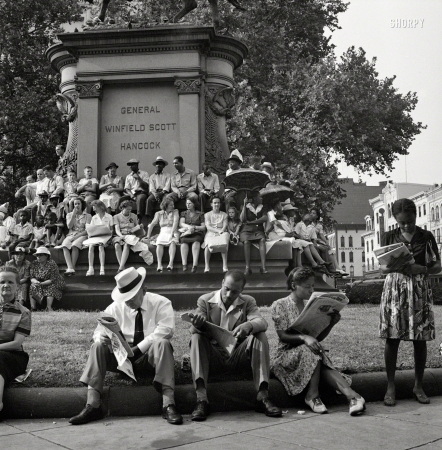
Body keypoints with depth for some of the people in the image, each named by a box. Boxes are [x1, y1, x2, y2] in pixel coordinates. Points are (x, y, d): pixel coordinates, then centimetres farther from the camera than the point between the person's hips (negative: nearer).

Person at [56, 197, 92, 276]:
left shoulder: (87, 216, 9)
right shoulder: (69, 215, 19)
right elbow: (69, 226, 2)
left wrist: (76, 236, -12)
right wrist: (74, 214, -2)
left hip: (82, 235, -2)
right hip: (71, 235, 2)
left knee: (74, 245, -36)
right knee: (65, 245, -32)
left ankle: (72, 268, -35)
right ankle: (70, 269, -43)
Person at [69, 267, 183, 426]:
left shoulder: (161, 303, -4)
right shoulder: (116, 307, 8)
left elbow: (165, 329, -20)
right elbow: (99, 330, 6)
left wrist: (137, 348, -26)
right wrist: (101, 337, -22)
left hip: (149, 357, -3)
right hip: (123, 356, 3)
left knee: (161, 343, -35)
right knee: (98, 346, -20)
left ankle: (168, 405, -39)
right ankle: (92, 406, -26)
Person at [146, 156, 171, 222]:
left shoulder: (167, 175, 16)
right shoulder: (152, 176, 22)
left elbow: (167, 187, 1)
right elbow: (151, 188, 7)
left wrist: (161, 193, -19)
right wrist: (156, 195, -14)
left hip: (164, 192, -1)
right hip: (155, 193, 2)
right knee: (150, 199, -30)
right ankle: (150, 219, -34)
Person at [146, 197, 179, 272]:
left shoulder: (175, 212, 7)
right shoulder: (159, 214, 12)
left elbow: (175, 223, -7)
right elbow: (152, 224, 8)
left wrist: (172, 234, -22)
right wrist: (148, 236, 0)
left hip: (173, 233, -1)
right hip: (163, 233, 1)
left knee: (173, 242, -35)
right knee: (159, 243, -31)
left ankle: (171, 263, -47)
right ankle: (159, 264, -43)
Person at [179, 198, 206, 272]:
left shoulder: (200, 214, 15)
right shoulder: (184, 213, 21)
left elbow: (204, 227, 7)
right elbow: (181, 224, 3)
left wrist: (194, 227, -11)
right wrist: (189, 227, -16)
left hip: (197, 233, -1)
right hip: (186, 233, 1)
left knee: (196, 241, -37)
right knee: (184, 241, -35)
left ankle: (195, 264, -48)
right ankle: (184, 264, -44)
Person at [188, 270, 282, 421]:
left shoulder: (248, 302, 8)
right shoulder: (205, 300, 5)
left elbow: (262, 322, -9)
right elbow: (194, 329, -5)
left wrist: (249, 326, -34)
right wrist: (198, 324, -32)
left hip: (238, 356, 1)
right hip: (214, 356, -1)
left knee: (260, 336, -22)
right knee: (196, 338, -28)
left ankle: (263, 395, -27)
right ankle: (201, 399, -36)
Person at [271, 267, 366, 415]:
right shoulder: (279, 305, -2)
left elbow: (319, 337, 11)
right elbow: (283, 336, -12)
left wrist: (331, 323, -6)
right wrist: (304, 338, -29)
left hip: (310, 352, 3)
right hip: (287, 355, -3)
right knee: (310, 350, -34)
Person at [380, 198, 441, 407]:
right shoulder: (388, 237, 5)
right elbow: (382, 268, 5)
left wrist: (421, 269, -16)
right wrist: (393, 266, -18)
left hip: (420, 290, 0)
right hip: (394, 289, 0)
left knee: (420, 339, 2)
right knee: (392, 338, -3)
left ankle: (418, 386, 15)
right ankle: (390, 386, 5)